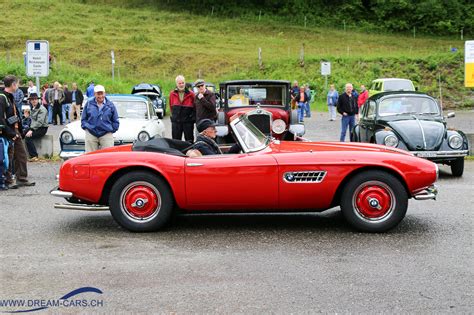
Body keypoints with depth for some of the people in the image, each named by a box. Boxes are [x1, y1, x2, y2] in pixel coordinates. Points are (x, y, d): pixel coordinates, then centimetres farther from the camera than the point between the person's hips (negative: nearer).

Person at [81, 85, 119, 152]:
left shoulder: (110, 105, 6)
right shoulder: (89, 104, 7)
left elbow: (115, 121, 11)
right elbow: (83, 119, 15)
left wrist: (112, 130, 1)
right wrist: (85, 127, 2)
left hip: (106, 135, -1)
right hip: (91, 134, 1)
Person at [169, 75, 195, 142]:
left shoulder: (191, 94, -2)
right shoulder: (172, 94, 5)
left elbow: (194, 108, 4)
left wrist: (193, 118, -1)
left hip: (188, 121, -2)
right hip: (176, 121, 2)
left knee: (189, 141, 3)